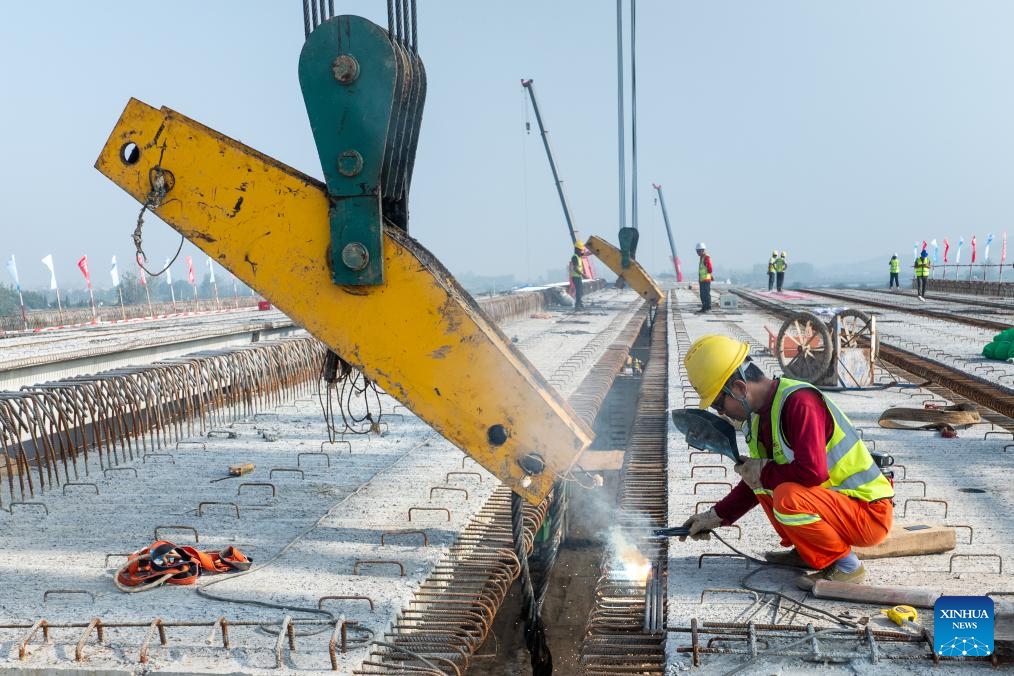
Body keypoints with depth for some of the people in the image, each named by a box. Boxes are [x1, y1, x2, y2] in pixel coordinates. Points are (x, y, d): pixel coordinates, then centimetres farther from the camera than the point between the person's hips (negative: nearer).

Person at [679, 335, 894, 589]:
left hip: (871, 513, -9)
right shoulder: (763, 414, 6)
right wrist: (717, 516, 12)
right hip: (837, 498, 9)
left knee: (788, 498, -31)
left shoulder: (799, 402, -24)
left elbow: (812, 472, -34)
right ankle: (809, 551, 16)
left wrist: (764, 474, -16)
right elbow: (757, 481, 17)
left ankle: (846, 564, -8)